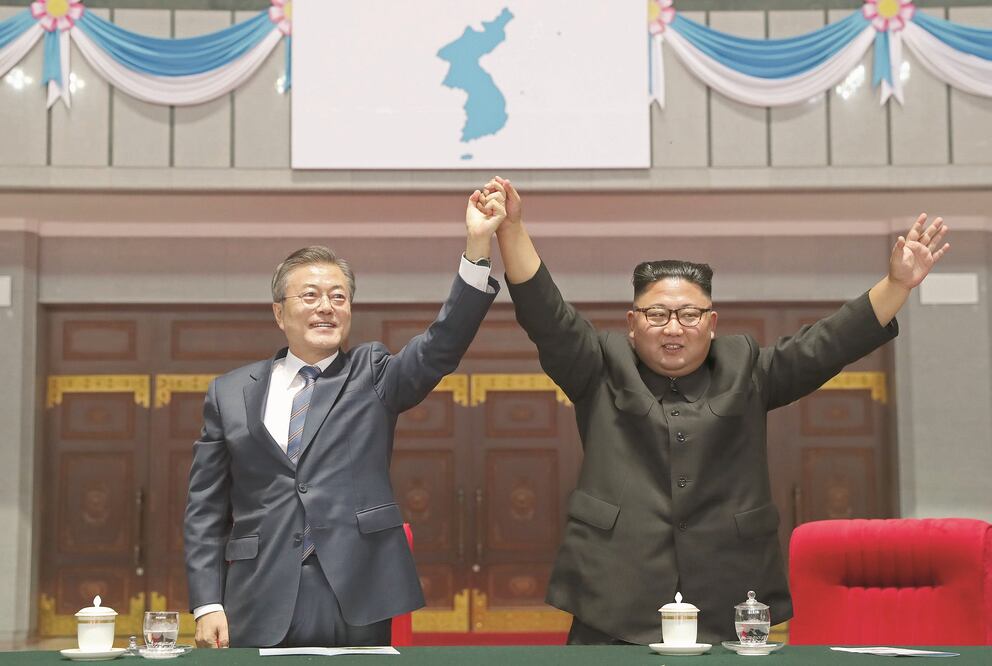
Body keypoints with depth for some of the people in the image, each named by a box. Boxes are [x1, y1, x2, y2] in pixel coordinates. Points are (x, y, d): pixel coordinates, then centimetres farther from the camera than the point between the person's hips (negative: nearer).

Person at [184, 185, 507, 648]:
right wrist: (207, 606, -1)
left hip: (356, 605, 0)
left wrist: (478, 246, -22)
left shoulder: (373, 376, 8)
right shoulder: (231, 393, 10)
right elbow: (205, 510, 9)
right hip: (261, 613, 1)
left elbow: (442, 345, -10)